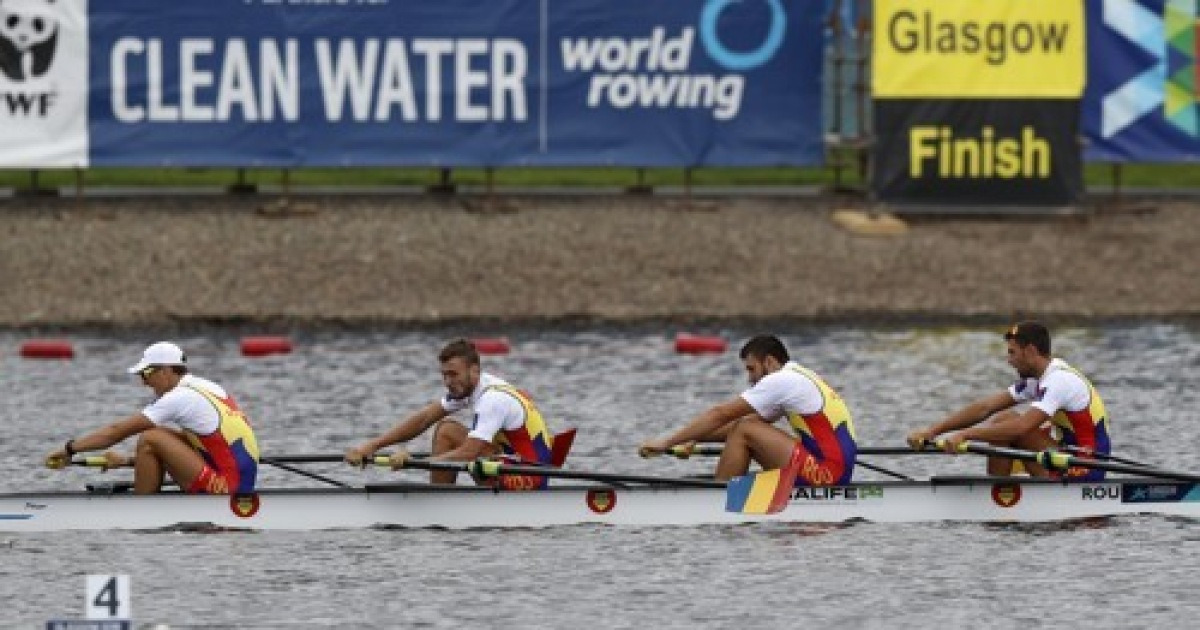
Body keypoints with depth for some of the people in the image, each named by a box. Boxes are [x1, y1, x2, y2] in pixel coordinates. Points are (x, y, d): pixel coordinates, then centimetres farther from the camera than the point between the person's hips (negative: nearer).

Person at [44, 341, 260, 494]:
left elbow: (119, 431, -8)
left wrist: (70, 449, -1)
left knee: (149, 439, -11)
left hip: (226, 487, -10)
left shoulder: (180, 398, -12)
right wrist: (128, 460, 22)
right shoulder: (205, 388, 16)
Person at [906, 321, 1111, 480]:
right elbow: (984, 407, 6)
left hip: (1084, 470, -10)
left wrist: (965, 434, -31)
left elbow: (1021, 426, -31)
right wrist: (932, 430, -2)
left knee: (1006, 422, -17)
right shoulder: (1035, 380, 11)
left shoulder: (1060, 381, -19)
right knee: (1001, 421, 8)